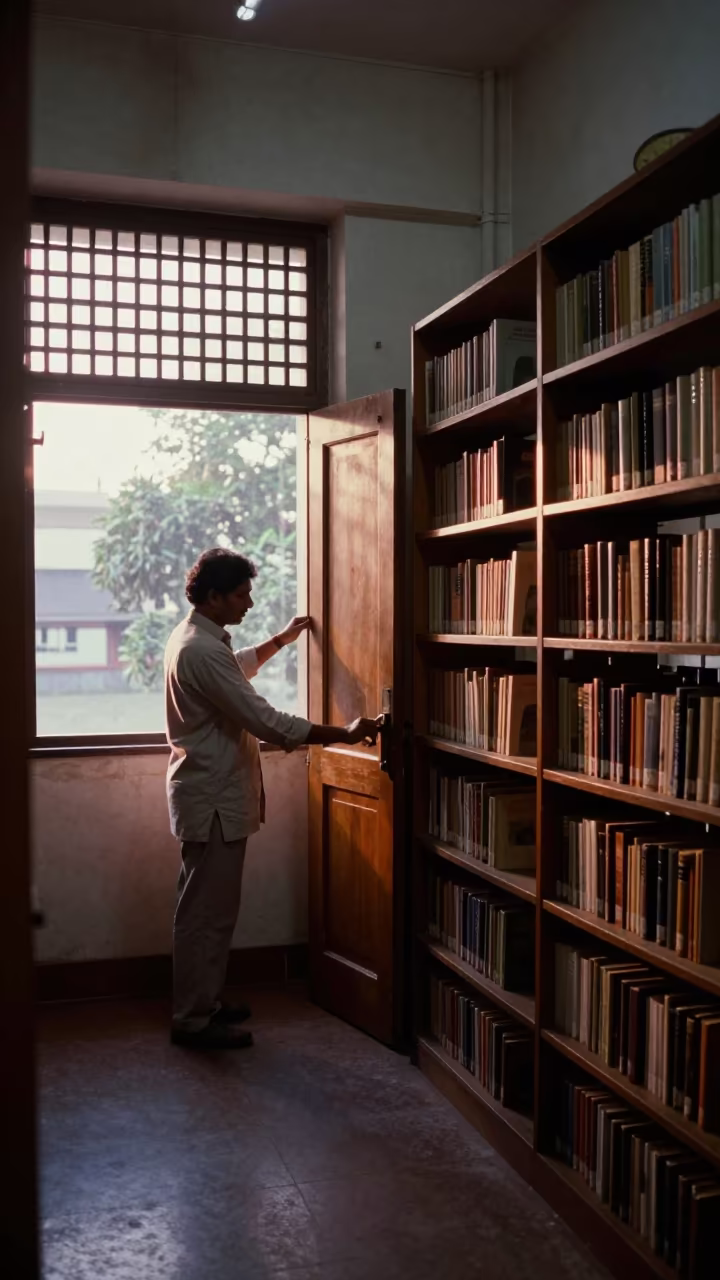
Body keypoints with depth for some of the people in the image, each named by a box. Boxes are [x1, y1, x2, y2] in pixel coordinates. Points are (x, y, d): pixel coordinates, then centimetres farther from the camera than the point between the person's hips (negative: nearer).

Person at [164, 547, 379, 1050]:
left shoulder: (195, 637, 10)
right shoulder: (202, 650, -23)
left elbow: (237, 668, 34)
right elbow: (265, 720, -27)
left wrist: (282, 639, 34)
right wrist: (344, 734, -23)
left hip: (212, 793, 11)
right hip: (213, 799, -11)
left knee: (209, 908, 18)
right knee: (207, 912, -1)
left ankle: (204, 1003, 29)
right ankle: (193, 1020, 10)